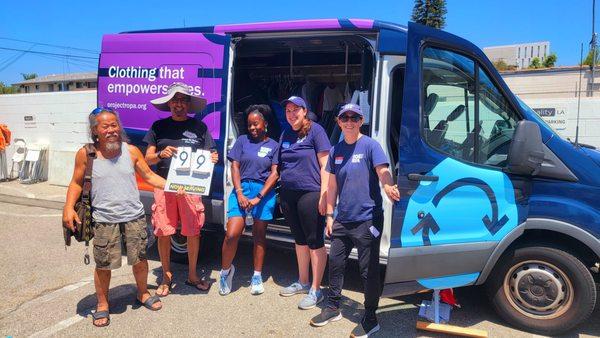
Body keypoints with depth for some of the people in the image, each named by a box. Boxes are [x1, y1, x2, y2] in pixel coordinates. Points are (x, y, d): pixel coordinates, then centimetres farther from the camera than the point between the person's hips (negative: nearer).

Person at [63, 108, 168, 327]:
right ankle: (102, 304, 29)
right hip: (104, 220, -1)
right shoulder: (86, 154, -4)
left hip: (134, 217, 2)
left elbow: (149, 176, 8)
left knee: (140, 259, 11)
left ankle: (143, 294, 37)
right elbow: (76, 183, 5)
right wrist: (69, 207, -10)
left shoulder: (131, 151, 0)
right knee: (103, 265, 5)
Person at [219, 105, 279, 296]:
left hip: (264, 192, 0)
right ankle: (226, 270, 14)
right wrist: (240, 193, -7)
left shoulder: (274, 145, 7)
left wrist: (259, 197, -10)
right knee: (232, 234, -10)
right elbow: (235, 167, 6)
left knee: (259, 234, 7)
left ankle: (257, 276, 20)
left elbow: (274, 173, 0)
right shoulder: (242, 141, 10)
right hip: (242, 189, 0)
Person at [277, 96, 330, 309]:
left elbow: (325, 165, -9)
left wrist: (323, 195, -15)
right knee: (300, 239, 17)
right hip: (288, 194, 7)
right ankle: (302, 282, 31)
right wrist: (282, 197, 16)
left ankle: (315, 290, 9)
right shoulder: (285, 135, 15)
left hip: (309, 194, -7)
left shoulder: (315, 131, -5)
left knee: (314, 241, 0)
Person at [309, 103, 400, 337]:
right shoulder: (336, 151, 10)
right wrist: (329, 215, 10)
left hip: (367, 219, -6)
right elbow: (332, 185, 14)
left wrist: (388, 187, -43)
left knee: (368, 270, 2)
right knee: (335, 263, 14)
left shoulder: (370, 145, -6)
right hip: (342, 220, 6)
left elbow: (383, 171, -21)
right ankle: (332, 308, 32)